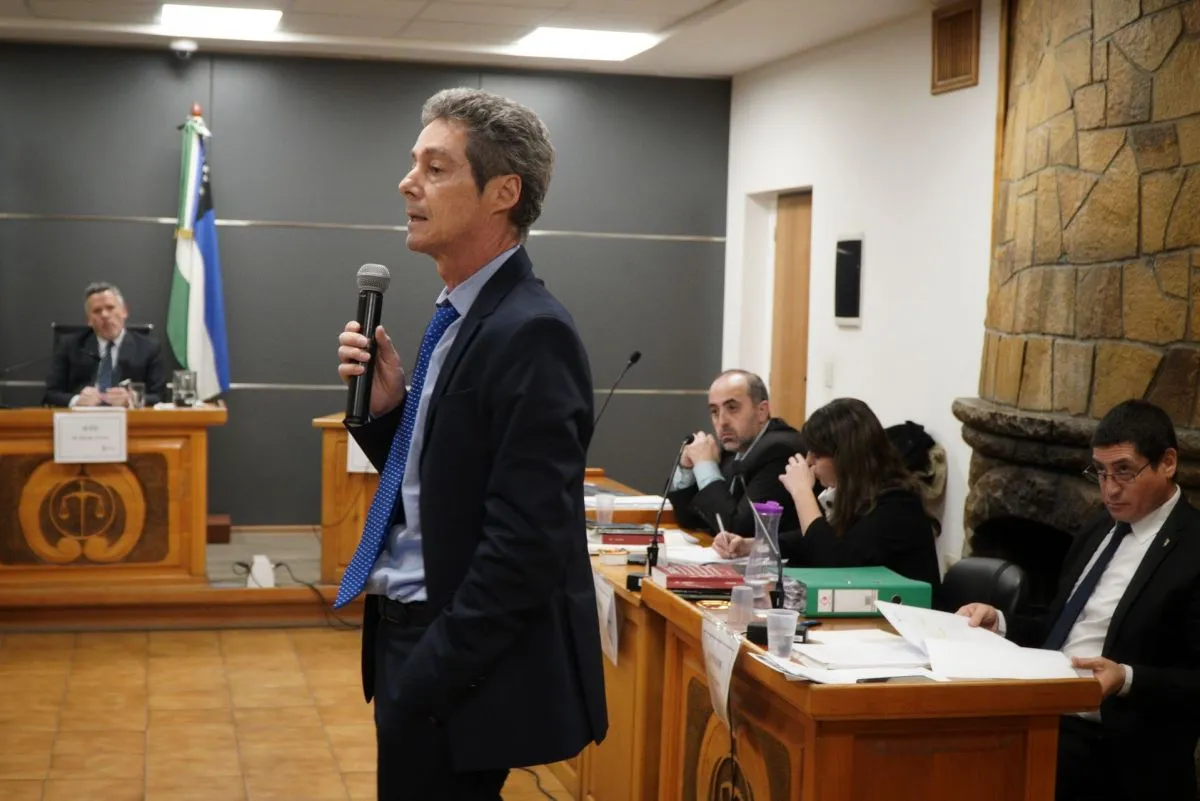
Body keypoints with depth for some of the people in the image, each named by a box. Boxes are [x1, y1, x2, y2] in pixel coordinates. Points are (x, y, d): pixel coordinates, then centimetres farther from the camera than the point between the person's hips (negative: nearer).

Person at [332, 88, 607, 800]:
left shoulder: (529, 333, -19)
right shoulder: (462, 316, 10)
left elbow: (526, 542, -23)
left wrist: (429, 679, -20)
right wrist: (386, 406, -3)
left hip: (462, 669, -9)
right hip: (417, 634, 9)